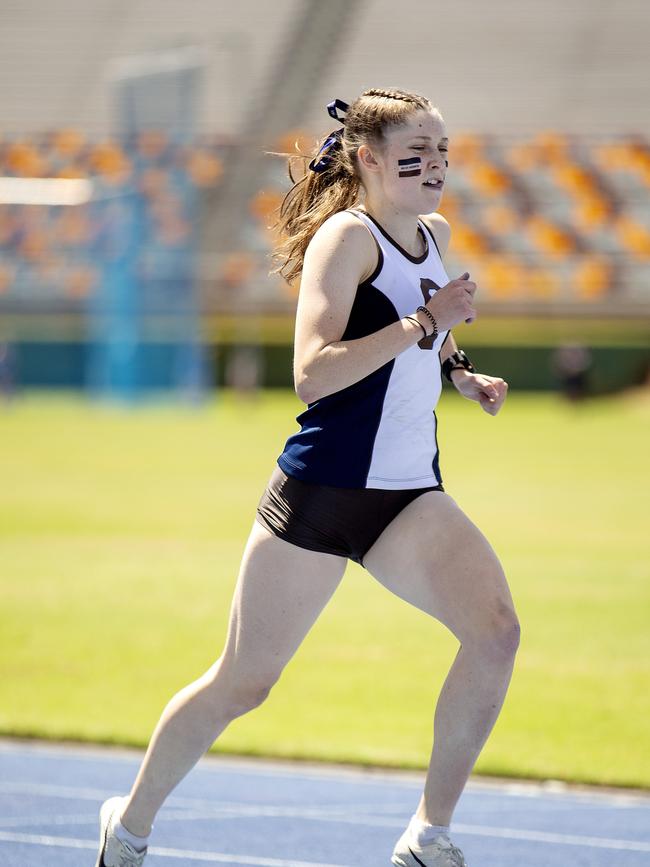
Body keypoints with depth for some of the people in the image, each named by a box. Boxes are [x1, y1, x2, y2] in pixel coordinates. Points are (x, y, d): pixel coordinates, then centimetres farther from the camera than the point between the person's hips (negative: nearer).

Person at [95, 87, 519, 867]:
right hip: (321, 493, -6)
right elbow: (312, 373, -25)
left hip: (410, 497, 6)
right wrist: (423, 323, -27)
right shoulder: (346, 236, -13)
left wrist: (459, 374, 12)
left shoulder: (433, 235, 11)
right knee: (243, 683, 3)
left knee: (496, 632, -17)